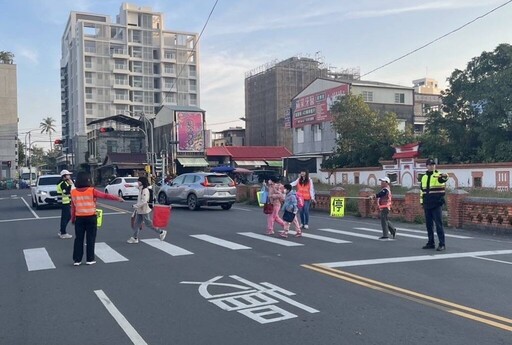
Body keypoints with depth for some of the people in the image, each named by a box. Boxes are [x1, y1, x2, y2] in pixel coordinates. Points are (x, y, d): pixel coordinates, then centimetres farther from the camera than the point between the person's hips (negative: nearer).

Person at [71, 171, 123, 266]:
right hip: (91, 218, -2)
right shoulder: (92, 191, -11)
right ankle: (90, 259, 10)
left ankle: (77, 260, 11)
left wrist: (73, 218, 13)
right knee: (90, 239, 6)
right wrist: (118, 198, -1)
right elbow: (105, 196, -8)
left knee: (78, 239, 10)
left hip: (79, 218, 3)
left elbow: (73, 207, 2)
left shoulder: (73, 192, -3)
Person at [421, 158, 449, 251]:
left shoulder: (439, 175, -6)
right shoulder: (424, 177, 12)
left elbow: (444, 178, -31)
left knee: (438, 224, -7)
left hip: (437, 205, -6)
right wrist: (422, 202, 18)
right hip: (427, 205, 6)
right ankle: (431, 243, 20)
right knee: (428, 224, 10)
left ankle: (442, 244, -2)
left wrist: (444, 177, -54)